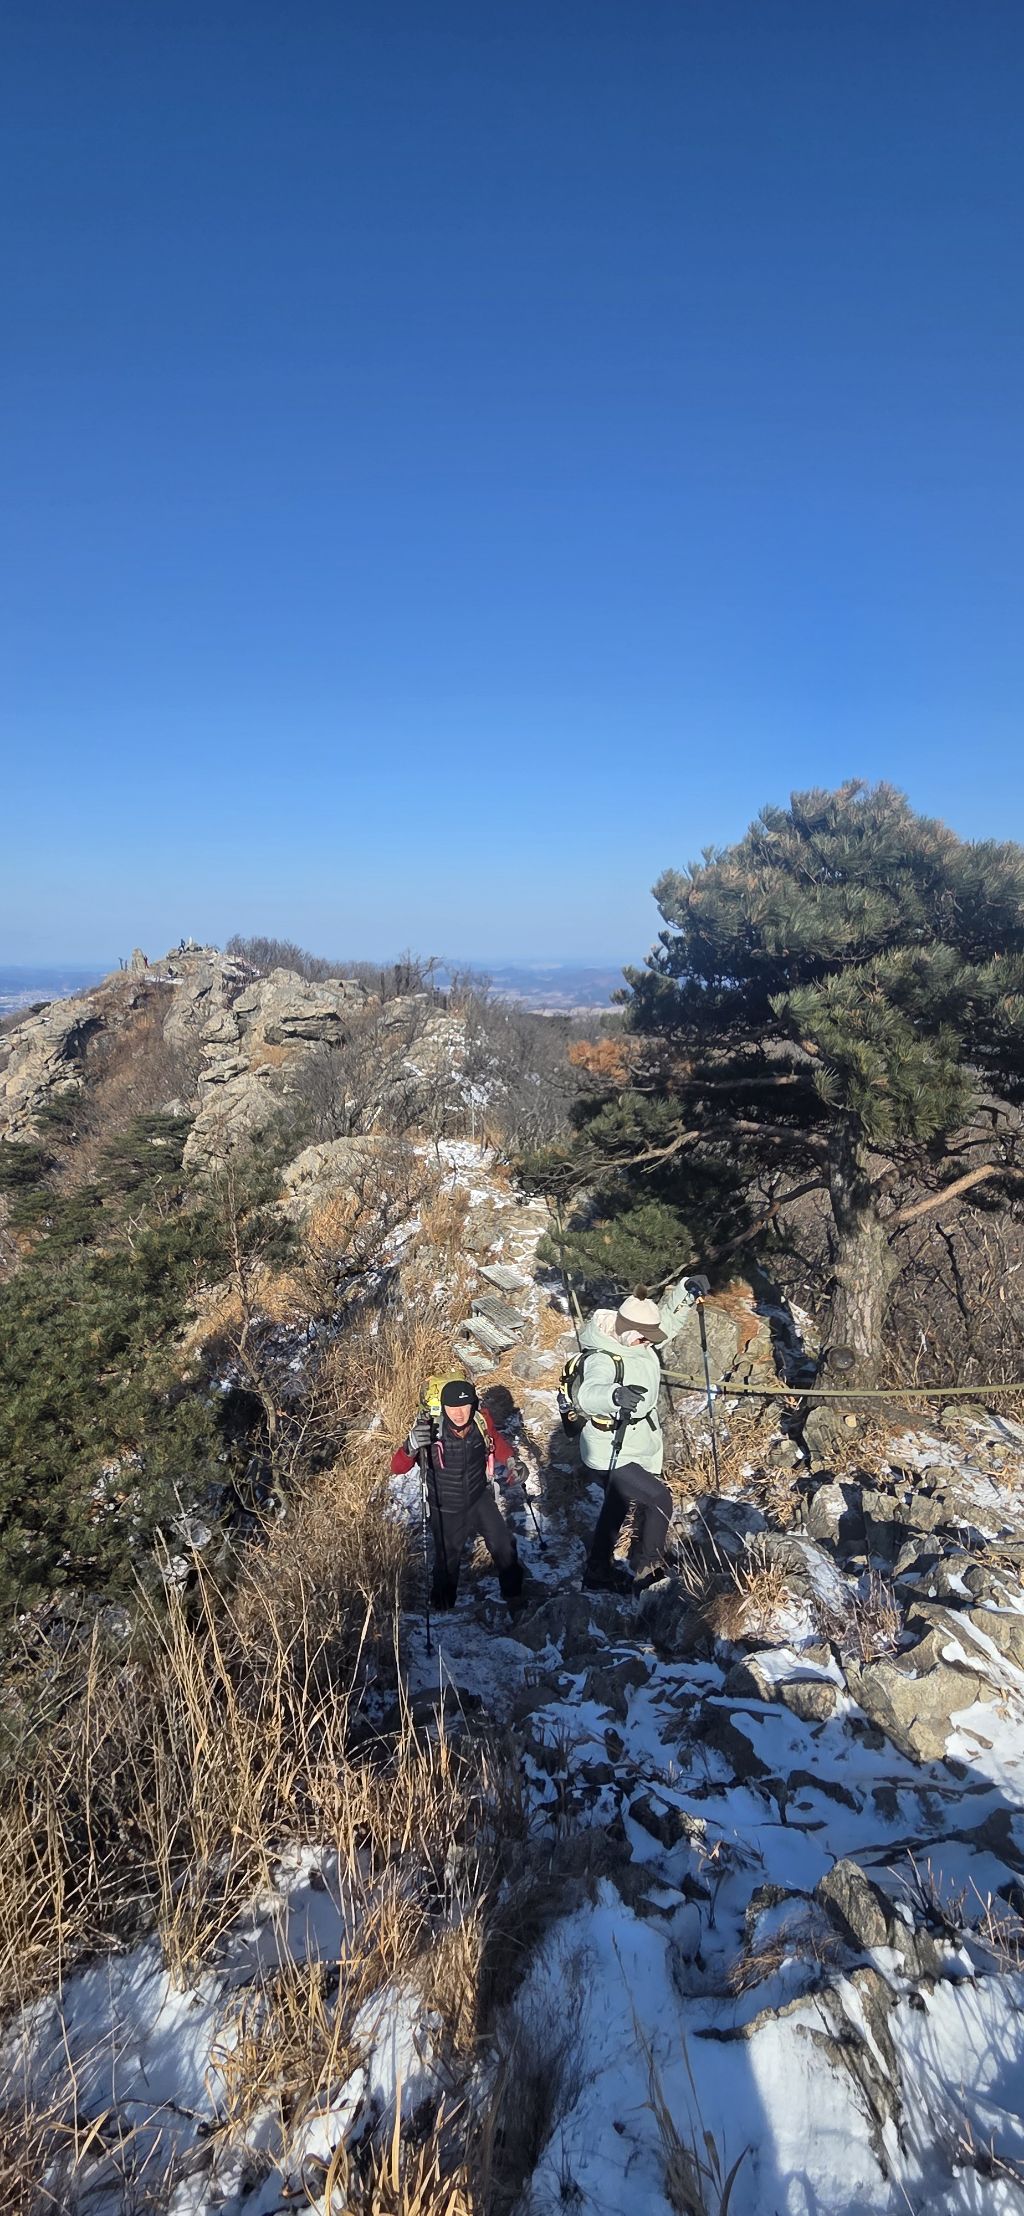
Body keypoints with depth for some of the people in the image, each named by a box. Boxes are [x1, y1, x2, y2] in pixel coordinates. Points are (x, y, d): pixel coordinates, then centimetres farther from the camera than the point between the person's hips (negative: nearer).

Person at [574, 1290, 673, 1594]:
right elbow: (588, 1394, -53)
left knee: (617, 1507, 21)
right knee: (660, 1500, -5)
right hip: (611, 1456, -9)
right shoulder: (602, 1360, -32)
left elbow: (668, 1321, 14)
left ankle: (598, 1573, 40)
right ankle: (644, 1566, 17)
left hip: (638, 1449, 9)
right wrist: (615, 1396, -72)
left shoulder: (639, 1345, -5)